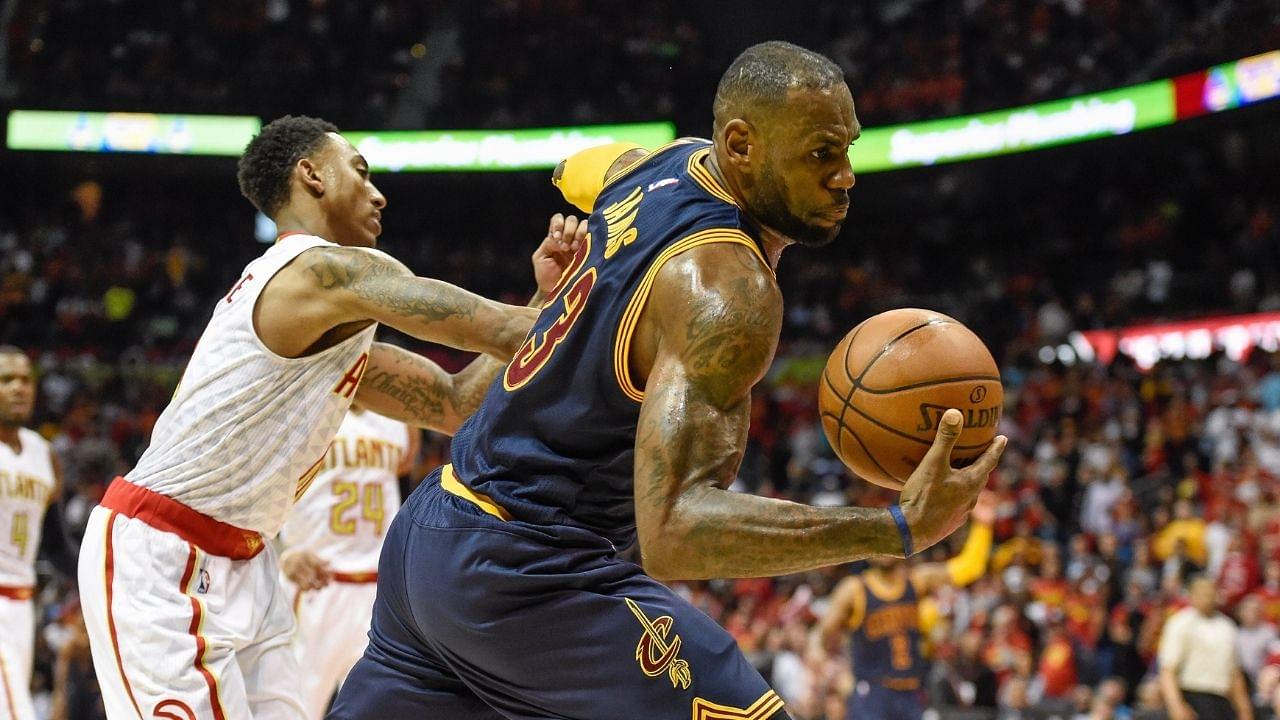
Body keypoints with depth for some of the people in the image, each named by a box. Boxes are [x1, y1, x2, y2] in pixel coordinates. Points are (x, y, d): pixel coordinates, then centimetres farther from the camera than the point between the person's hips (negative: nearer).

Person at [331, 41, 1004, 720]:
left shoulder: (665, 161, 2)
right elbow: (671, 532, -36)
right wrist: (900, 529, -40)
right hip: (525, 572, -10)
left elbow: (575, 172, 29)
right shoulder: (727, 294, -26)